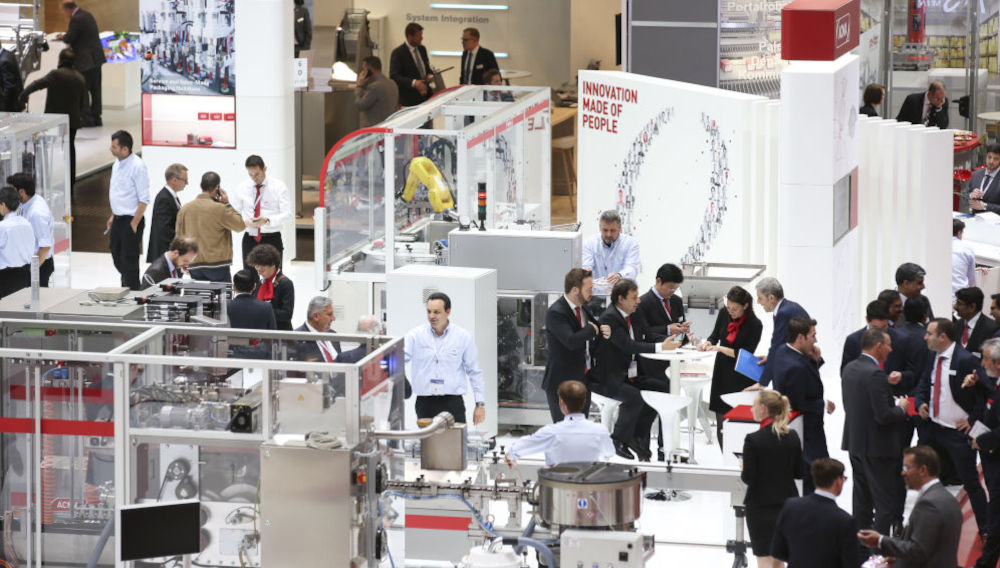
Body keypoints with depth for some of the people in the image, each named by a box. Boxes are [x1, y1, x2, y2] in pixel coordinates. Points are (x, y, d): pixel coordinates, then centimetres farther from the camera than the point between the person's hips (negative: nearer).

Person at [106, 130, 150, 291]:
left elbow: (144, 199, -18)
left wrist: (134, 223, -18)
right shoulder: (117, 164, 9)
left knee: (129, 260, -1)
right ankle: (125, 287, 33)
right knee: (117, 256, 17)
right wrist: (113, 216, 18)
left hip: (131, 220, -9)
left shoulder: (137, 166, -18)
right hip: (118, 220, 9)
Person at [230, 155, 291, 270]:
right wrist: (245, 221, -13)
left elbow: (287, 215, -7)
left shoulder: (278, 186, -1)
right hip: (250, 239, 2)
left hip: (272, 239, -2)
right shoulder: (241, 188, 7)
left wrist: (267, 220, -25)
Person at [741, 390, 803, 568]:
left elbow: (748, 477, -16)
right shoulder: (792, 436, -1)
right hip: (786, 502, 5)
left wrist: (743, 472, 5)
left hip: (761, 505, -5)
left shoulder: (753, 440, -17)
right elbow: (800, 472, 4)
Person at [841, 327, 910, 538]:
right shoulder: (875, 374, -22)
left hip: (854, 443, 9)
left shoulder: (849, 368, 6)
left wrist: (891, 402, 13)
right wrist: (901, 408, -4)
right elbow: (883, 416, -25)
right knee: (885, 504, -1)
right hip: (875, 447, -9)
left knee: (861, 501, 17)